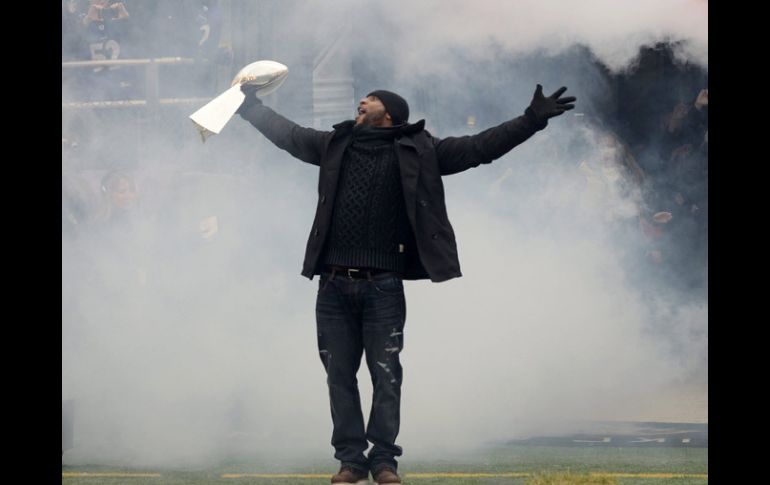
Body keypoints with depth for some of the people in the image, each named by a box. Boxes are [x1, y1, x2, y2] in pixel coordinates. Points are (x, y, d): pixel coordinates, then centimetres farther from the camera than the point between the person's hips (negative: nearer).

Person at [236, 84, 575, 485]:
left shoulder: (417, 151, 4)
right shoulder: (335, 145, 13)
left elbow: (477, 148, 1)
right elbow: (286, 133, 25)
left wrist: (532, 120, -5)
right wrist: (249, 105, 27)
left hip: (383, 286, -3)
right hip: (334, 285, 3)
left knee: (386, 376, -1)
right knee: (340, 375, 3)